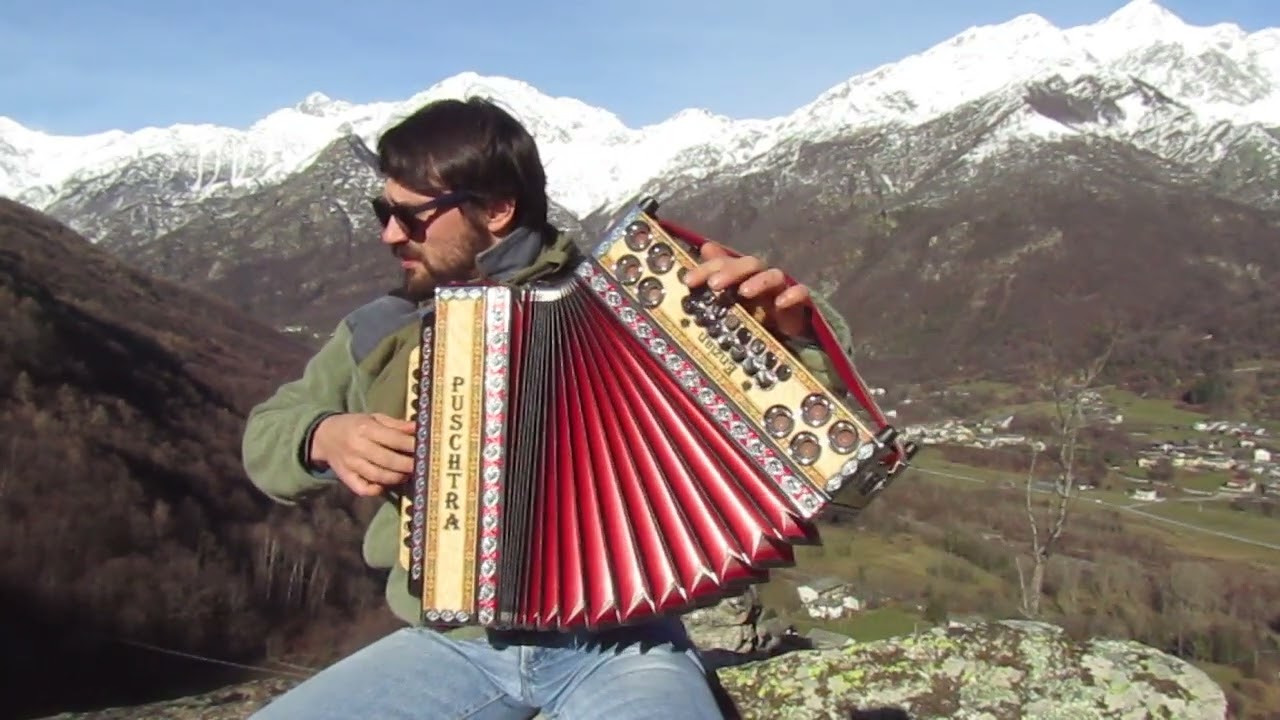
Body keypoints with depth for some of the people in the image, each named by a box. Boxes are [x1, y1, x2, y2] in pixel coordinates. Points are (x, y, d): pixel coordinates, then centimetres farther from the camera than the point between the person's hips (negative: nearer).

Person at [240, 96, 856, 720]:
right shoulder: (379, 331, 12)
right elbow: (265, 435, 24)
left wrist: (788, 329, -17)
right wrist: (324, 437, 1)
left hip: (615, 640, -3)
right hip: (451, 646, 4)